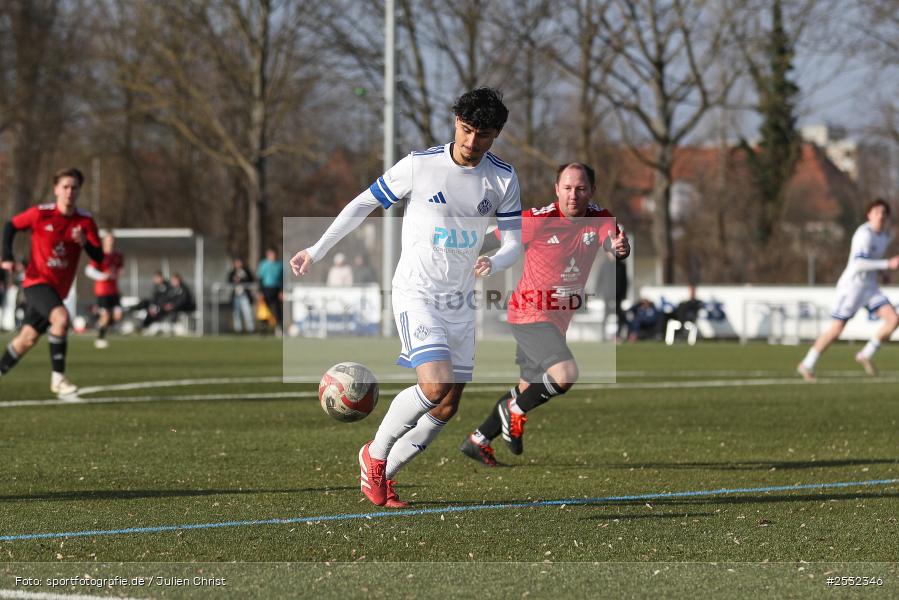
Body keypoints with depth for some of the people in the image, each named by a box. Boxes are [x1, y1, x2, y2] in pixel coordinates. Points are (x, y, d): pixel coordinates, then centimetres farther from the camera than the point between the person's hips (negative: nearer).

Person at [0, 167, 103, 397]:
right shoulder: (40, 214, -10)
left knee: (28, 338, 11)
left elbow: (99, 257, -4)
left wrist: (85, 242, -24)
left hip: (58, 289, 5)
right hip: (37, 281, -5)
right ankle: (58, 378, -24)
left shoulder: (85, 221, -3)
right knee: (61, 317, -30)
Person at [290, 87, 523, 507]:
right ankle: (374, 454, -2)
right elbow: (362, 205, 1)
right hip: (416, 294, -5)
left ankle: (383, 476, 22)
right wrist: (316, 252, 3)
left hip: (460, 300, 5)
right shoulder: (419, 165, -10)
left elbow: (514, 243, 2)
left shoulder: (503, 179, 0)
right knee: (436, 384, -24)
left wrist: (493, 263, -22)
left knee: (447, 409, 5)